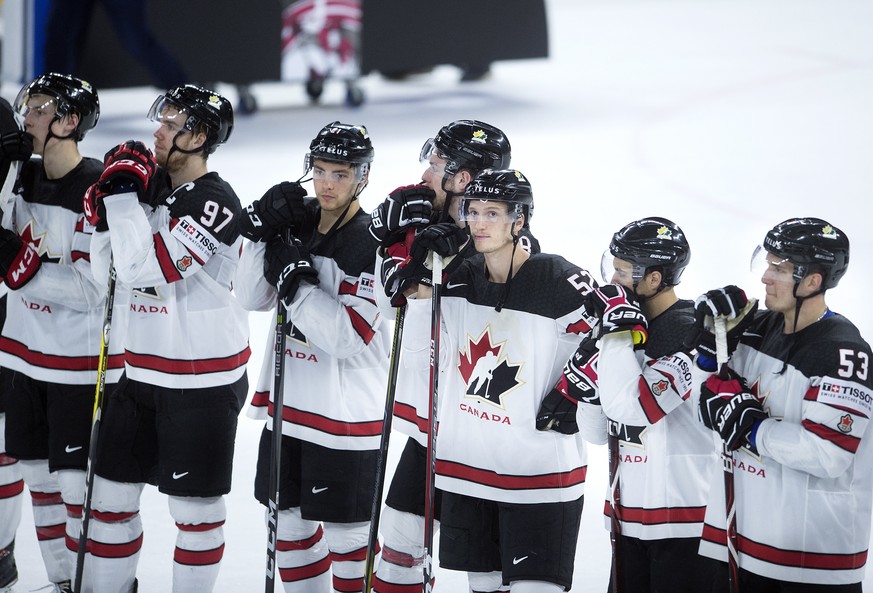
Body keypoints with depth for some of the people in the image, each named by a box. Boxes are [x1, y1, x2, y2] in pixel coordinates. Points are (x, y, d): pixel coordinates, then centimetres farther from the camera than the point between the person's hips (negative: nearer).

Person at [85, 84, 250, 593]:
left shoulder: (216, 203, -17)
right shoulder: (148, 187, 7)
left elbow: (149, 269, -27)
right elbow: (114, 274, 11)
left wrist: (124, 194, -22)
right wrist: (106, 213, -5)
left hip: (204, 381, -7)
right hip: (142, 373, 7)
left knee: (195, 506, 4)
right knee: (113, 489, 11)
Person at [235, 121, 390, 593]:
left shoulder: (371, 244, -17)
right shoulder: (297, 223, 4)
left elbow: (350, 339, -23)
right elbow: (253, 299, 2)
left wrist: (297, 282, -25)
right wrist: (263, 231, -10)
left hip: (346, 412, -7)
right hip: (288, 405, 7)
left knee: (346, 532, 3)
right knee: (288, 519, 17)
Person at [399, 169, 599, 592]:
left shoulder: (562, 283, -14)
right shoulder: (459, 279, 3)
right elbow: (422, 360, 3)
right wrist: (423, 285, -6)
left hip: (540, 477, -6)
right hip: (467, 468, 6)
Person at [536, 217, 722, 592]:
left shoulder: (692, 334, -15)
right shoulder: (629, 329, 12)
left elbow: (629, 408, -26)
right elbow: (599, 431, 15)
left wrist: (617, 331, -19)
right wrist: (578, 386, -3)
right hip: (631, 519, 8)